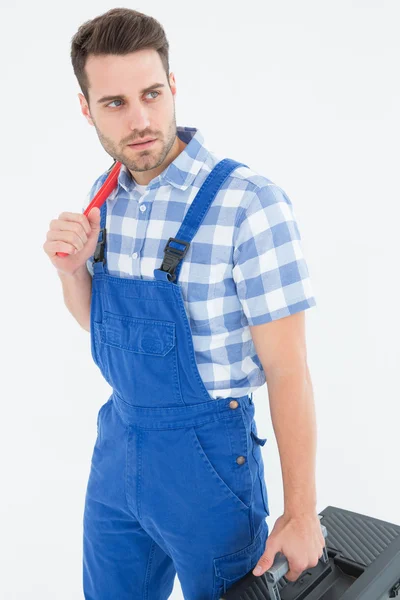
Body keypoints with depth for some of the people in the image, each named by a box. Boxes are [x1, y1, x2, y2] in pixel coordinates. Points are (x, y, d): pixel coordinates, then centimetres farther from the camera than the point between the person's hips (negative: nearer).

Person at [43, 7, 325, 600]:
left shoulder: (250, 204, -22)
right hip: (118, 439, 6)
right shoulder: (105, 196, 0)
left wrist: (302, 514, -13)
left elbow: (287, 368, -18)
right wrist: (73, 268, -10)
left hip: (206, 454, -6)